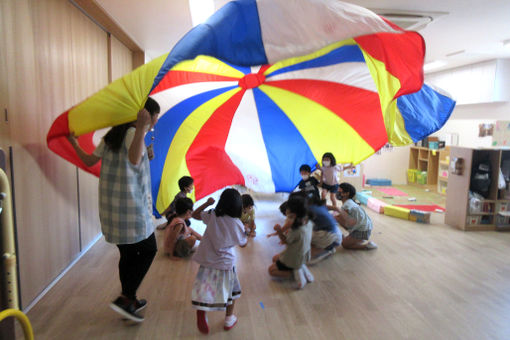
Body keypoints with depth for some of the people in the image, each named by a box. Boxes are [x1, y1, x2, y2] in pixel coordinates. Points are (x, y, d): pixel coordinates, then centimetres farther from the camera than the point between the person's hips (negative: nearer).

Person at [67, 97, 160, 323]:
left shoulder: (112, 135, 12)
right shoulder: (133, 133, -13)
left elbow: (89, 160, 14)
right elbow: (134, 160, -33)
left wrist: (73, 143, 30)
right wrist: (141, 129, -39)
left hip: (110, 206, 8)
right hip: (131, 206, -8)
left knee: (128, 254, 17)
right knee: (148, 249, 7)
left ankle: (130, 302, 29)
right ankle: (125, 298, 3)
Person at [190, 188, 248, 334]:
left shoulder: (212, 215, -8)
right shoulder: (237, 224, -11)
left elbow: (194, 214, 10)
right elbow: (243, 244, 4)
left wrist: (207, 203, 18)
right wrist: (244, 231, 17)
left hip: (207, 262, 1)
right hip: (226, 263, 0)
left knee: (203, 290, 8)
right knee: (231, 289, 21)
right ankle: (229, 319, 33)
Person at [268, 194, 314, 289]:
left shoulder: (296, 230, -36)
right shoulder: (308, 222, -13)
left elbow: (286, 241, -18)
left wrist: (279, 231, -28)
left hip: (294, 259, -7)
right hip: (303, 256, 7)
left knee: (271, 270, 12)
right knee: (275, 258, 28)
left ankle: (295, 273, -2)